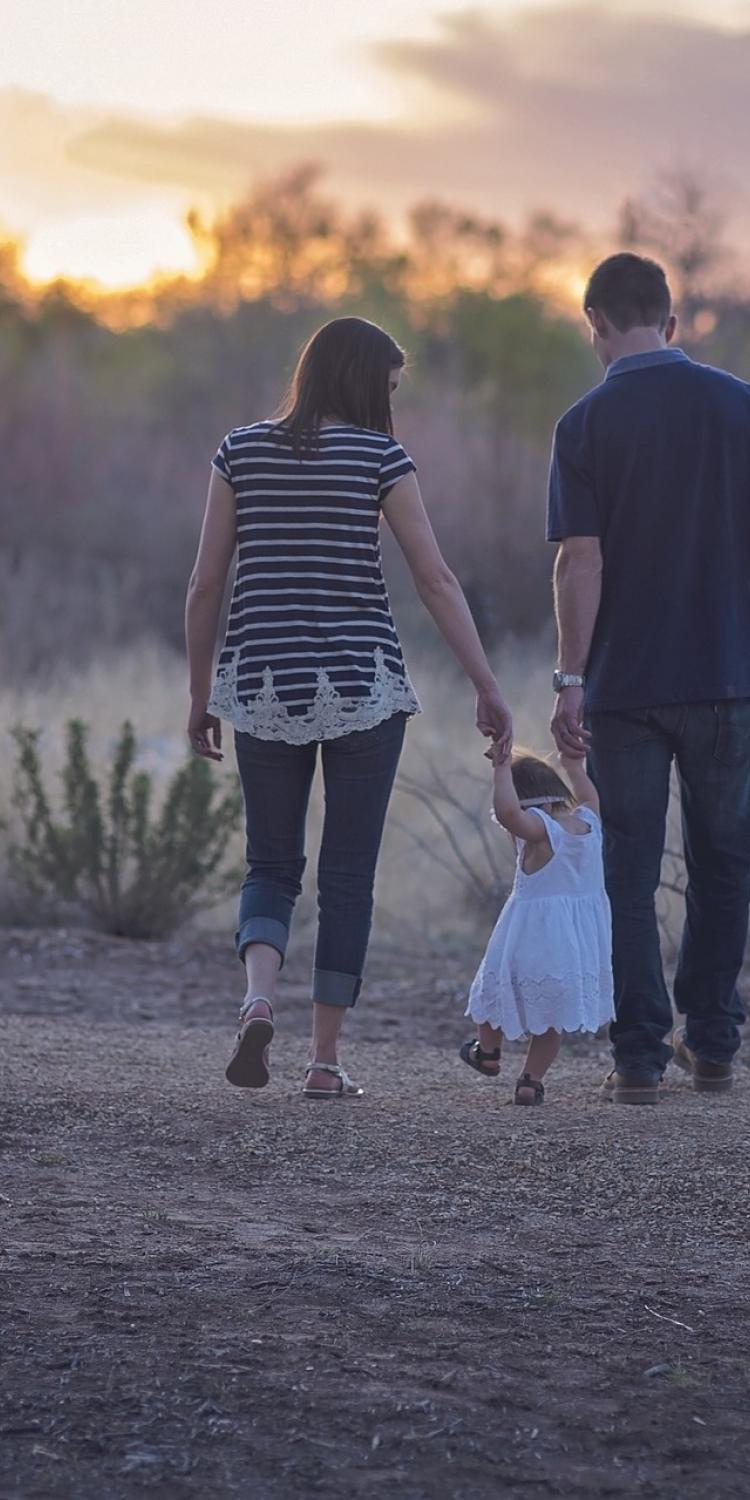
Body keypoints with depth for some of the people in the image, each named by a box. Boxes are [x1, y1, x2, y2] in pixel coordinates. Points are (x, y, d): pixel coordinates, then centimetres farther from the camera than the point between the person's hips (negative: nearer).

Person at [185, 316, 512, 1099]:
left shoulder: (241, 450, 4)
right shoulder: (379, 456, -3)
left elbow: (205, 584, 4)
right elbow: (436, 581, -6)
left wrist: (200, 694, 13)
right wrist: (488, 688, -2)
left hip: (263, 683, 2)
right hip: (362, 683, -2)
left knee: (272, 866, 13)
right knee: (348, 875, 7)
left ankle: (259, 998, -15)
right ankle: (325, 1058, 7)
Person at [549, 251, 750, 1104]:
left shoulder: (588, 424, -6)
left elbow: (582, 560, -10)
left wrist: (570, 680, -6)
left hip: (625, 683, -2)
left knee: (630, 873, 3)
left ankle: (640, 1058, 1)